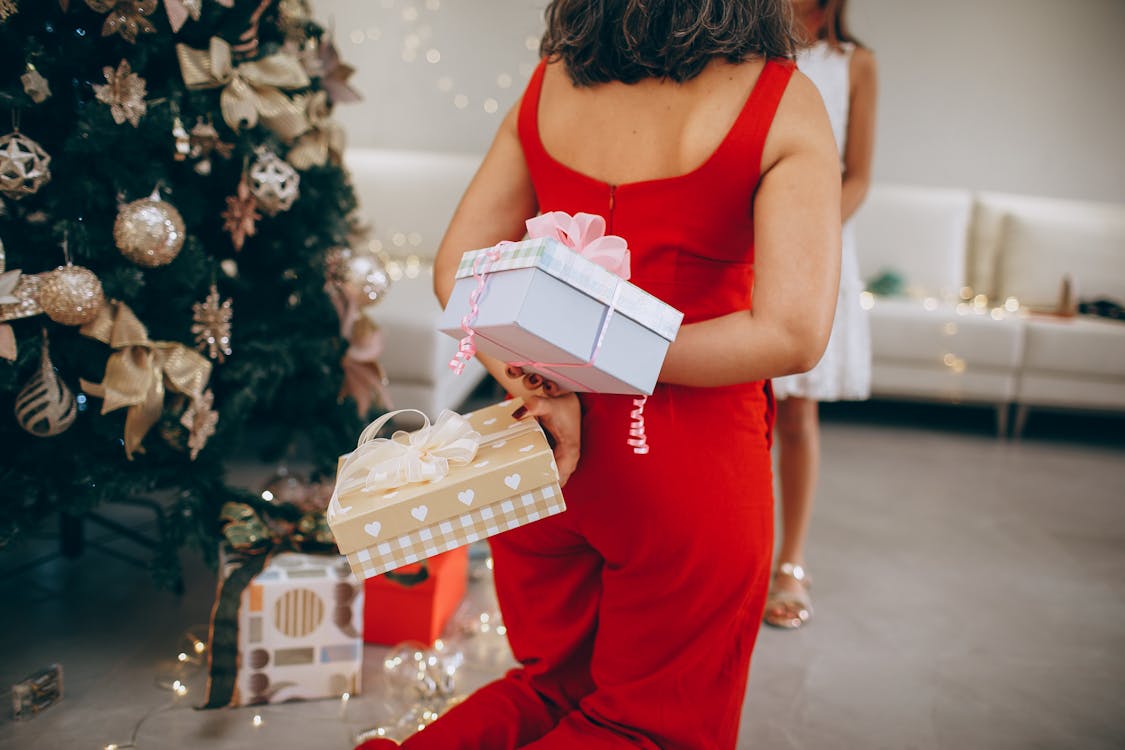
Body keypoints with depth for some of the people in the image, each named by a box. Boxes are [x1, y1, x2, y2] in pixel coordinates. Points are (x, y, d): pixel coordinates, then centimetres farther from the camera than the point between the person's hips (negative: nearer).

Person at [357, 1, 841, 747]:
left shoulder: (548, 84, 4)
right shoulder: (783, 103, -9)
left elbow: (455, 271, 1)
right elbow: (793, 336, -19)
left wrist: (540, 387, -10)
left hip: (539, 451, 5)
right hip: (689, 459, -4)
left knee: (552, 685, 27)